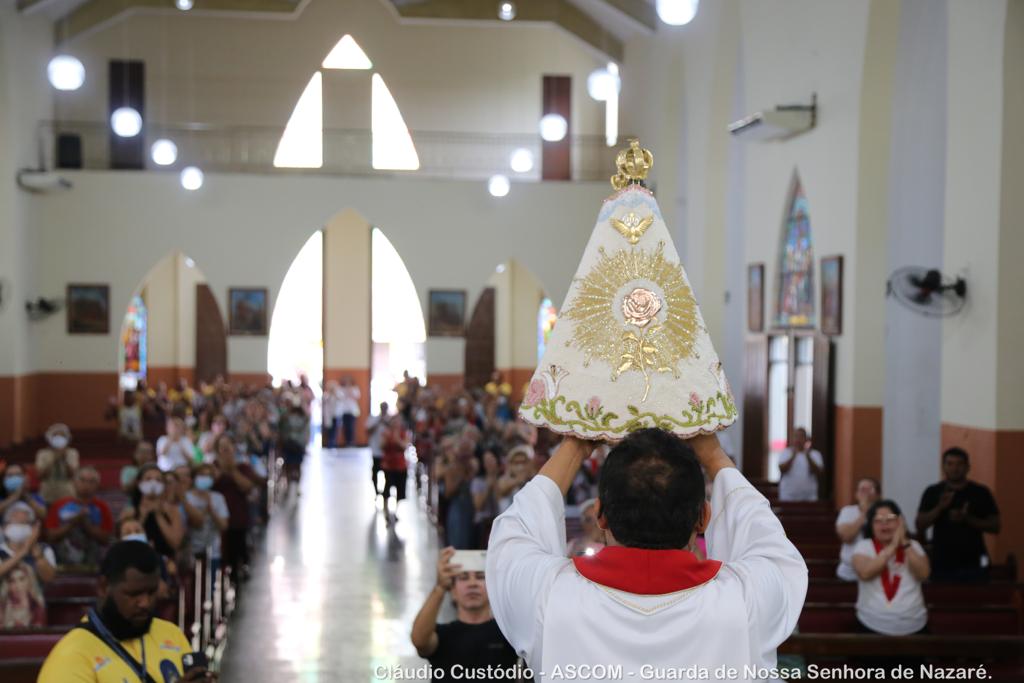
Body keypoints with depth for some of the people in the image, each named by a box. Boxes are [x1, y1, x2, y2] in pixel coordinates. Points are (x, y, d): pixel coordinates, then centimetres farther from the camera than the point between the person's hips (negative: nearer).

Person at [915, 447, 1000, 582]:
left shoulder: (981, 493, 3)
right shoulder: (932, 493, 5)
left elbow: (995, 526, 2)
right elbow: (920, 526, 0)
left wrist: (967, 518, -13)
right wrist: (939, 507, -15)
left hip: (973, 564, -1)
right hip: (942, 565, 1)